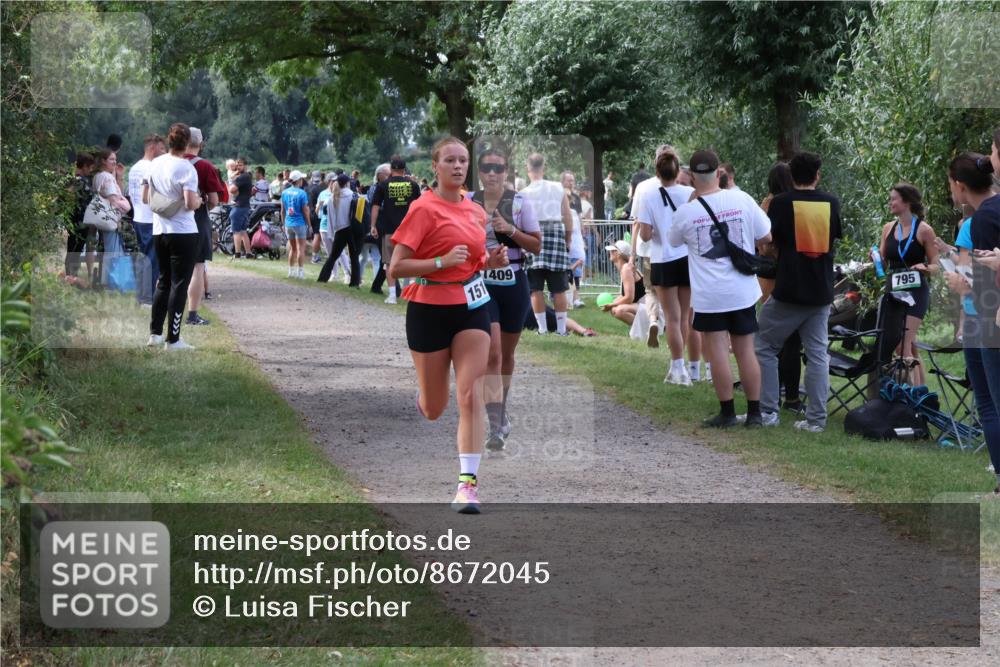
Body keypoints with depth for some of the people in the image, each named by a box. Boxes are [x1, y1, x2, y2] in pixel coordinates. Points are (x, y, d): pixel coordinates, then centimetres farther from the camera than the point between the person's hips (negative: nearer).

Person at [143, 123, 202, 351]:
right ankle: (173, 339, 1)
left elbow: (145, 198, 11)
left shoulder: (155, 164, 5)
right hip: (184, 233, -6)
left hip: (159, 231, 6)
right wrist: (199, 201, -2)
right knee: (179, 284, 0)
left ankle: (155, 333, 20)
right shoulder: (186, 168, -15)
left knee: (163, 281, 18)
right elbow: (190, 203, -23)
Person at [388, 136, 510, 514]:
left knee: (471, 395, -10)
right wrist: (443, 261, -25)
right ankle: (421, 397, 46)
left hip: (472, 306, 4)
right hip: (429, 310, -4)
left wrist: (491, 261, 3)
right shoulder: (424, 208, -11)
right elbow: (395, 269, -15)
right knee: (433, 410, 8)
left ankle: (468, 482, -11)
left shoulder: (476, 211, 8)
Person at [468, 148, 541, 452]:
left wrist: (510, 230, -14)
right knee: (492, 353, -15)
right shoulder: (468, 202, 2)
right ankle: (496, 425, -20)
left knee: (506, 353, 14)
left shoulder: (519, 202, -1)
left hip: (513, 282, 1)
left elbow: (536, 245, 0)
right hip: (482, 282, -1)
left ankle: (501, 408, 39)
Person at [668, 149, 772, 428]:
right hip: (743, 290, 2)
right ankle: (755, 412, 14)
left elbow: (674, 240, 13)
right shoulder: (741, 199, -7)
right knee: (746, 351, 10)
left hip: (709, 295, -2)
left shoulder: (685, 212, -9)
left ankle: (727, 412, 5)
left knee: (718, 352, 3)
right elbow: (766, 237, 2)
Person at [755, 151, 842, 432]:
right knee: (817, 354, 7)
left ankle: (767, 412, 5)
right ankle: (816, 418, 4)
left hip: (788, 291, -3)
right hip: (822, 293, 3)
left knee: (766, 348, 9)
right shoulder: (832, 204, 2)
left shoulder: (781, 203, -9)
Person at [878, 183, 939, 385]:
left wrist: (925, 267, -25)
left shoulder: (924, 230, -7)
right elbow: (883, 263, 13)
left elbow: (936, 265, -3)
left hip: (915, 292, -6)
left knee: (903, 346, -15)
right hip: (894, 292, 6)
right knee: (911, 347, 11)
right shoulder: (888, 228, 9)